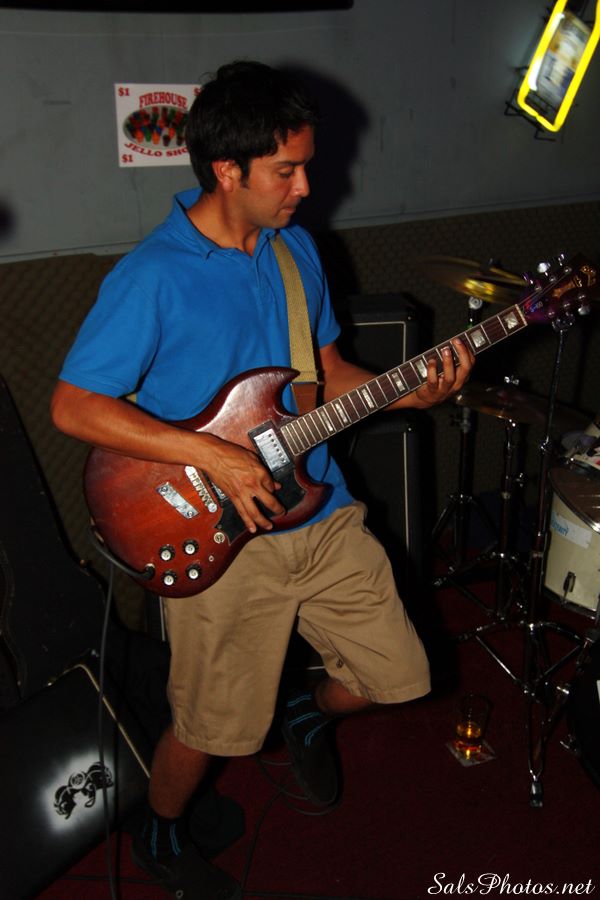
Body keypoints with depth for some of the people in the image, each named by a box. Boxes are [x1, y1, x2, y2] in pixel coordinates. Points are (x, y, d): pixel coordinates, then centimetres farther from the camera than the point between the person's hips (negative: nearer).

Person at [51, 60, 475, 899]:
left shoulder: (297, 248, 5)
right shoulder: (151, 277, -17)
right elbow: (74, 405, -17)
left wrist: (415, 392, -5)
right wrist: (212, 455, -24)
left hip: (323, 513, 6)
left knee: (399, 675, 12)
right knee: (213, 728, 9)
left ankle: (309, 714, 46)